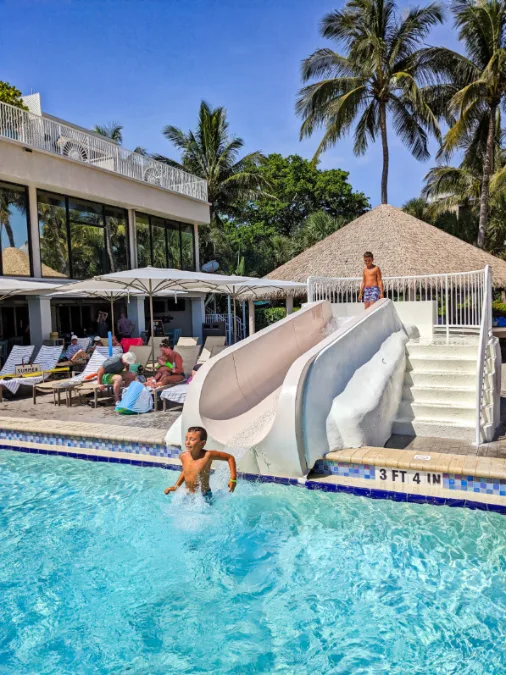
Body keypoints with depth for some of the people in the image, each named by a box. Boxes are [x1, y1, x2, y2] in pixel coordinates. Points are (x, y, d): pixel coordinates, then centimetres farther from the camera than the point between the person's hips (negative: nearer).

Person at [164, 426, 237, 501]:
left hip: (203, 497, -4)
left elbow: (230, 458, -15)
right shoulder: (183, 456, -8)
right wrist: (176, 486, 9)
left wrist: (233, 479, -20)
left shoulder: (207, 455, -23)